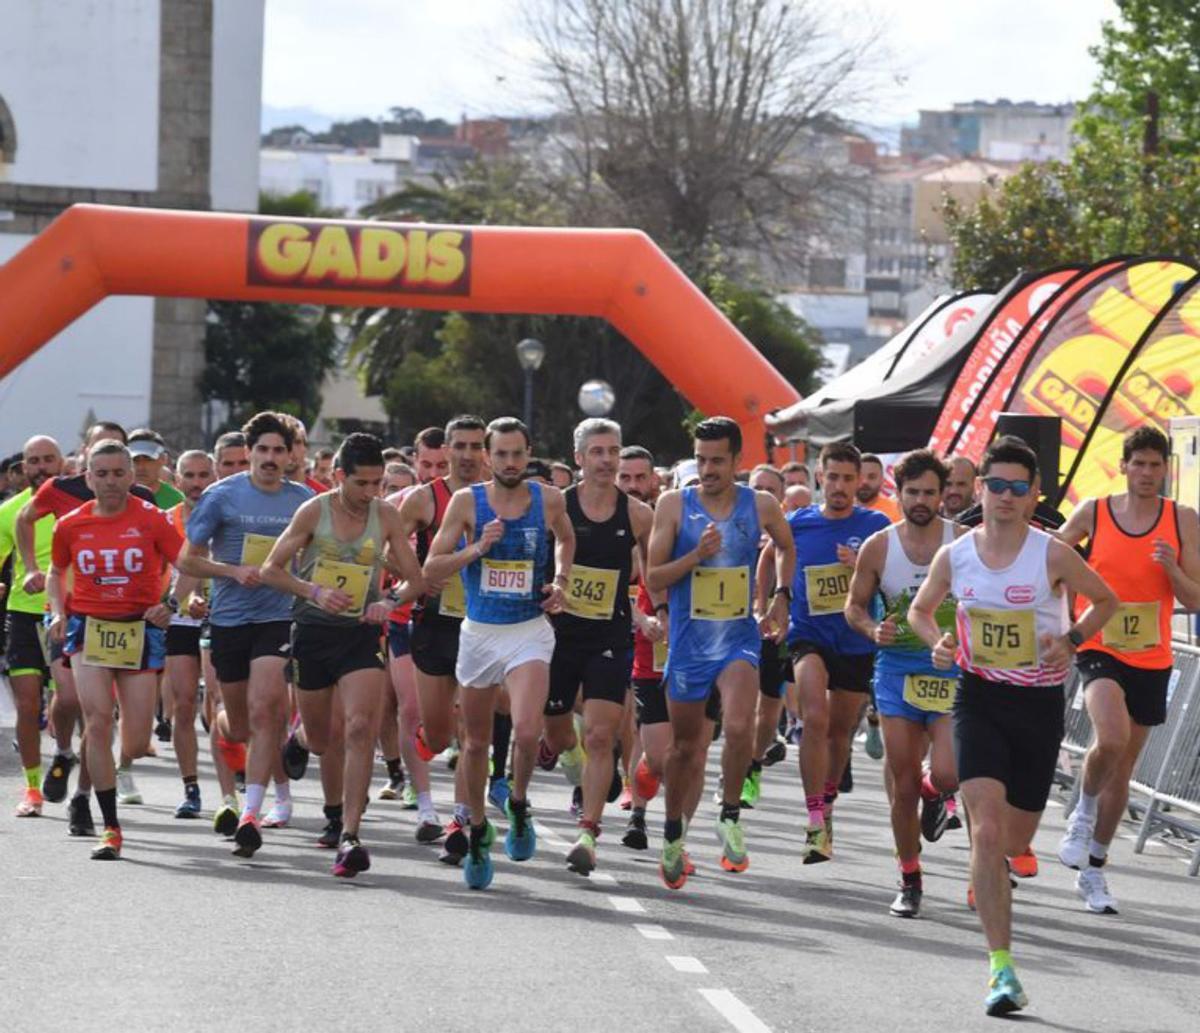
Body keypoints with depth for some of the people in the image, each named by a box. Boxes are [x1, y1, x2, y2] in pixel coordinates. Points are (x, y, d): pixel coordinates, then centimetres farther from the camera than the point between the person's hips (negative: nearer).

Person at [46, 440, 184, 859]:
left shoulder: (152, 519, -4)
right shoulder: (70, 525, 3)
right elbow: (56, 572, 20)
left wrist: (169, 606, -15)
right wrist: (58, 612, 4)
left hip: (140, 630, -1)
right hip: (89, 628, 1)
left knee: (135, 745, 0)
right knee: (97, 721, -15)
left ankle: (115, 765, 41)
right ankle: (110, 828, -9)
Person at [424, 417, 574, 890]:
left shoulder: (549, 499, -2)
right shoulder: (467, 502, -5)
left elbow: (566, 538, 21)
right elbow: (431, 570, -6)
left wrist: (560, 581, 5)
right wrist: (477, 548, -19)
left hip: (530, 632, -1)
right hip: (479, 632, 1)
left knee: (527, 731, -22)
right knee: (476, 742, 12)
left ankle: (519, 805, 7)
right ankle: (478, 830, 32)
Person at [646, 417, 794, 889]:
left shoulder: (761, 506, -1)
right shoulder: (674, 505, -5)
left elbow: (786, 548, 21)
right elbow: (653, 578, -7)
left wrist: (781, 596, 9)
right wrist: (697, 555, -20)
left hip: (740, 638, 0)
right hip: (688, 641, 0)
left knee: (739, 726, -26)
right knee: (685, 744, 12)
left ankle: (730, 816, -6)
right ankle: (673, 832, 33)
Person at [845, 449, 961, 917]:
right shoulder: (878, 546, 0)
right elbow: (854, 605, 9)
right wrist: (873, 630, -11)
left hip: (952, 671, -1)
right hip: (897, 668, 1)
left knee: (947, 774, -17)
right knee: (902, 784, 2)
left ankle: (933, 793, 23)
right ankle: (909, 881, 17)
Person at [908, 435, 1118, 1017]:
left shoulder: (1052, 555, -8)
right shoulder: (953, 557, -2)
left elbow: (1105, 601, 6)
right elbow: (919, 609, 16)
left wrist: (1071, 639, -11)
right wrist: (936, 641, -5)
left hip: (1039, 705, 0)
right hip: (979, 701, 0)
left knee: (1015, 840, 11)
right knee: (986, 832, -16)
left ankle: (987, 878, 51)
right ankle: (1002, 969, -16)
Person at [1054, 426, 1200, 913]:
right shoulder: (1093, 513, -3)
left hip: (1151, 660, 3)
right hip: (1099, 651, -3)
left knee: (1123, 770, 10)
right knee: (1111, 739, -29)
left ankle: (1093, 871, 24)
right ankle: (1083, 813, 0)